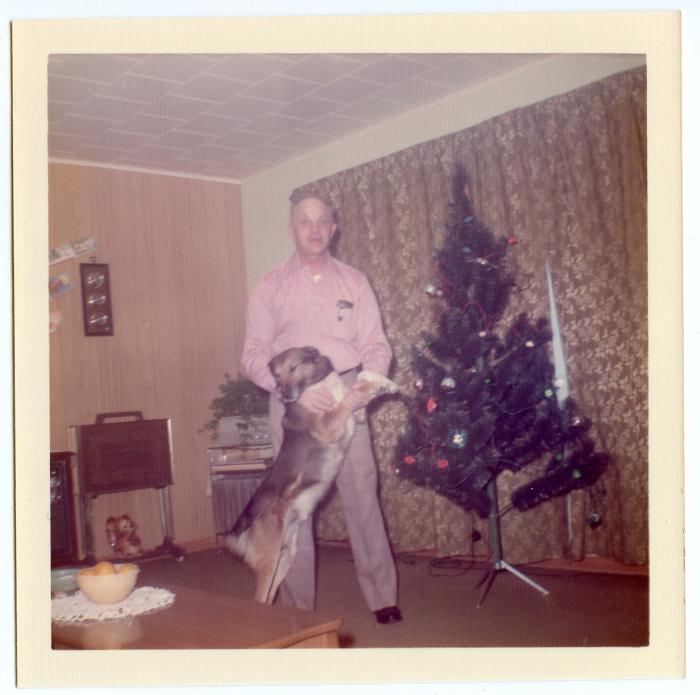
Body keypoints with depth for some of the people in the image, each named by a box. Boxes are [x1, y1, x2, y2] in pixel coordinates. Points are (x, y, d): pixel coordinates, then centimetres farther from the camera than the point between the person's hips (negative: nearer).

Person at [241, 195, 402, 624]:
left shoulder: (354, 282, 9)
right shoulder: (270, 287, 5)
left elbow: (376, 345, 5)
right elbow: (255, 356, -2)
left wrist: (366, 385, -15)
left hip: (345, 398, 1)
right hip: (291, 401, 0)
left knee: (363, 495, 0)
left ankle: (383, 597, 11)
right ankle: (298, 609, 12)